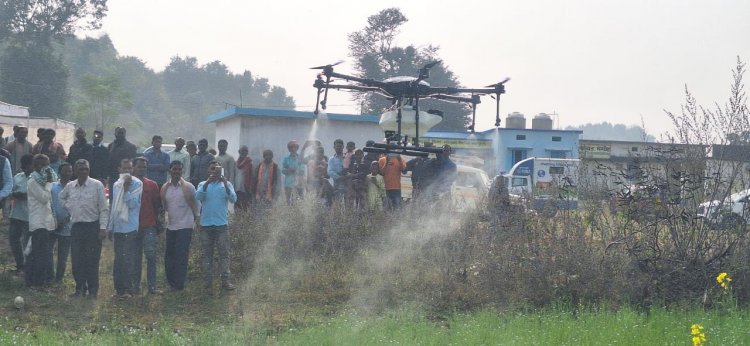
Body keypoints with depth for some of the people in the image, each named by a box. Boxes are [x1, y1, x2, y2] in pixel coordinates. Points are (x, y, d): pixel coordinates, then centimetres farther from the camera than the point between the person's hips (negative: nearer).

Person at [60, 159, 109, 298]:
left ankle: (93, 290, 4)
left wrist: (103, 228, -12)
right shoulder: (70, 186, 7)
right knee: (76, 260, 5)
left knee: (92, 260, -3)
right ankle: (80, 288, 14)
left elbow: (103, 209, -6)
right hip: (76, 226, 4)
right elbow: (61, 197, 28)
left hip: (93, 226, -4)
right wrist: (68, 207, 11)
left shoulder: (97, 185, -6)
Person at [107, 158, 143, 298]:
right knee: (118, 259, 10)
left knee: (129, 260, -8)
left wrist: (126, 188, -20)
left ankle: (129, 288, -6)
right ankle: (120, 287, 18)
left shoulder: (137, 184, -5)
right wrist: (110, 227, 18)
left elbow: (133, 204, -15)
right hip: (118, 228, 6)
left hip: (131, 229, -6)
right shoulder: (116, 185, 14)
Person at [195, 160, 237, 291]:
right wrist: (207, 183, -24)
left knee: (224, 253, -2)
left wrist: (226, 185, -23)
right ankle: (207, 280, 9)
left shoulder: (226, 184, 6)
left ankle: (225, 280, -1)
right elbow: (198, 196, -12)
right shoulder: (203, 184, 8)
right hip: (206, 224, 1)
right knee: (207, 254, 5)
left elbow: (233, 199, -9)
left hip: (222, 224, -1)